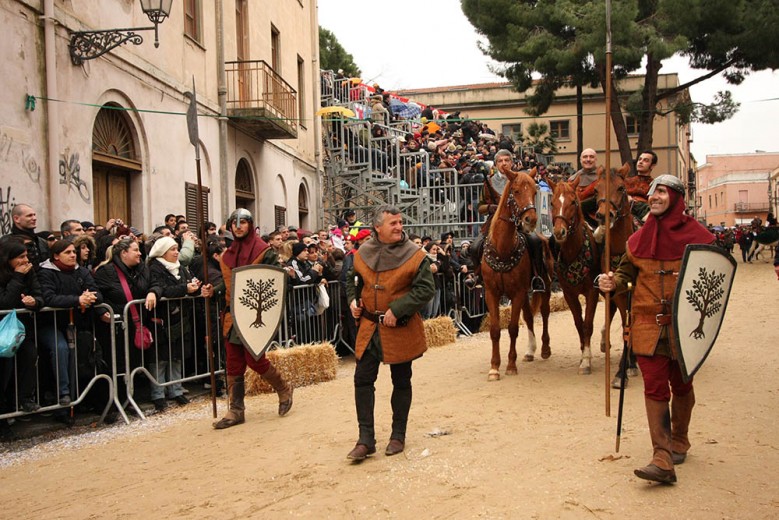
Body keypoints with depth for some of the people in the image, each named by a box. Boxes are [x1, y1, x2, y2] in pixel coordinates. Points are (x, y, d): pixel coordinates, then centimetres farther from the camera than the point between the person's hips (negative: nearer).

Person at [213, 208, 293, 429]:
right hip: (232, 314, 6)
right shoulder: (227, 254, 14)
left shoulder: (264, 251, -5)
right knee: (234, 365, 7)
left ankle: (283, 389, 21)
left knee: (254, 359, -5)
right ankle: (236, 410, 15)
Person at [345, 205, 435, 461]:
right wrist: (353, 299, 2)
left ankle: (398, 436, 26)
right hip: (369, 326, 3)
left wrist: (397, 309, -23)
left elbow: (426, 288, -18)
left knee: (401, 382, 10)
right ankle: (366, 439, 10)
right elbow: (353, 279, 20)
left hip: (401, 328, -3)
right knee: (362, 379, 2)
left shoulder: (414, 255, -12)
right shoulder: (362, 253, 1)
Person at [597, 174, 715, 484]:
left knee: (681, 385, 15)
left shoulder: (696, 235, -2)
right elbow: (626, 271, 12)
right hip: (648, 323, 2)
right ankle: (663, 459, -6)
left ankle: (679, 442, 37)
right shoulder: (639, 239, 6)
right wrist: (612, 283, -10)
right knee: (654, 388, -5)